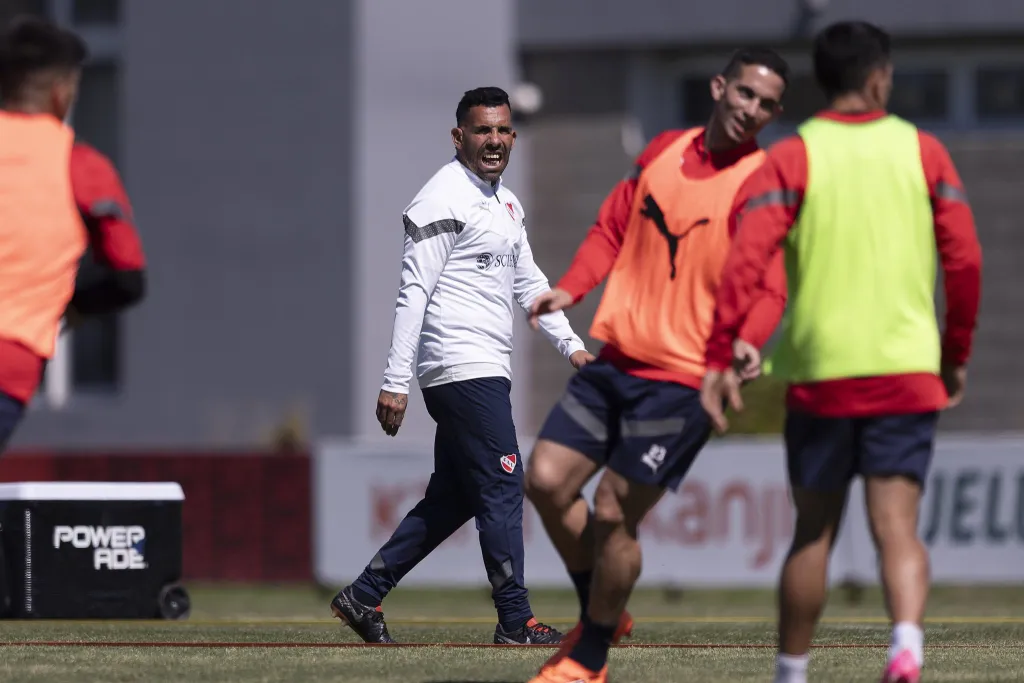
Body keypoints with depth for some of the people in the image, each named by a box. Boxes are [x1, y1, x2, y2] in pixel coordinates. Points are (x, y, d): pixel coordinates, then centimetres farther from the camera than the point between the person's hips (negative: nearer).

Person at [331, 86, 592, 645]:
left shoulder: (507, 205, 19)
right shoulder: (445, 200, -10)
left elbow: (529, 284, 26)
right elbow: (414, 292, -14)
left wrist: (571, 345, 15)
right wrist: (395, 382, -18)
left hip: (487, 371, 10)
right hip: (463, 367, -10)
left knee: (453, 498, 11)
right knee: (502, 485, -9)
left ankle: (364, 596, 17)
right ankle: (515, 621, -5)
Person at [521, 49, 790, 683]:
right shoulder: (664, 151, 9)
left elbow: (767, 290, -14)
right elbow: (613, 229, 17)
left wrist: (745, 341, -33)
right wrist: (570, 289, 1)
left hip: (682, 380, -6)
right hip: (616, 358, 6)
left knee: (612, 516, -7)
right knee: (547, 481, 2)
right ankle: (603, 616, 23)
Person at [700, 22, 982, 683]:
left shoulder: (792, 158, 0)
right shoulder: (923, 152, 5)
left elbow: (747, 261, -11)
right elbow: (966, 261, 3)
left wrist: (720, 357, -11)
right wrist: (957, 355, 15)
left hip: (819, 373, 0)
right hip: (907, 370, 0)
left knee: (814, 533, 13)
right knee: (897, 527, -4)